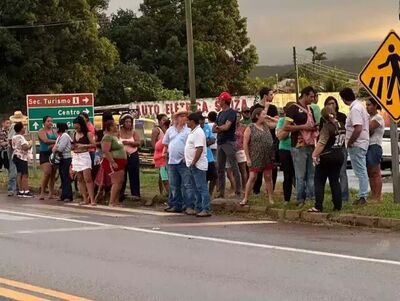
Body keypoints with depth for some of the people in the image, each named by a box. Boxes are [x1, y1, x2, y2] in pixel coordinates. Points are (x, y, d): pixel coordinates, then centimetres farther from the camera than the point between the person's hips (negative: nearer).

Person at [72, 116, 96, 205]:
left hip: (84, 155, -6)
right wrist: (73, 146, 0)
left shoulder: (87, 134, -4)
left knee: (87, 179, -13)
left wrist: (83, 145, -16)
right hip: (76, 157, 6)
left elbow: (94, 144, -8)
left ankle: (92, 199, -14)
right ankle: (85, 199, 8)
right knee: (80, 179, 5)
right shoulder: (75, 134, 13)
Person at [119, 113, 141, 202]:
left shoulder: (134, 132, 4)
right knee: (122, 176, 3)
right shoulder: (119, 132, 2)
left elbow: (138, 143, -7)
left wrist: (129, 142, -20)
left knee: (134, 175, 0)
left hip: (133, 156, 0)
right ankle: (120, 194, 11)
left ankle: (135, 194, 3)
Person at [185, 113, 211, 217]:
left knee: (202, 187, -10)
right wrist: (190, 162, 17)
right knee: (196, 188, 14)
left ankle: (206, 210, -10)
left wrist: (193, 162, -23)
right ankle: (199, 208, 21)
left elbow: (199, 149, -24)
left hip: (198, 165, -11)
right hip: (192, 165, 11)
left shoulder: (198, 132, -17)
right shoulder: (193, 132, 16)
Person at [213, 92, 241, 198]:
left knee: (234, 167, -8)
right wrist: (221, 128, -7)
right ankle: (221, 192, 14)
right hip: (220, 142, 8)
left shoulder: (231, 112, -6)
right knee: (220, 169, 9)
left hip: (229, 142, -8)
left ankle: (238, 191, -8)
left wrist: (218, 127, 1)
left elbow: (226, 126, -17)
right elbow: (214, 129, 13)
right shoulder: (220, 113, 18)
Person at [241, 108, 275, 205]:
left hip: (268, 158, 4)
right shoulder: (250, 128, -4)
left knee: (268, 177, 6)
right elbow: (245, 144, -6)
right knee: (252, 177, -3)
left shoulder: (266, 126, 9)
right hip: (255, 158, -4)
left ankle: (271, 199, 12)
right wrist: (248, 158, -10)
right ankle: (246, 198, 6)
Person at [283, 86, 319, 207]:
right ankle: (300, 200, 2)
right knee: (300, 175, -3)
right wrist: (303, 127, -16)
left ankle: (311, 197, 12)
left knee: (311, 174, 7)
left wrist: (314, 127, 7)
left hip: (310, 146, 7)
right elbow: (286, 127, -13)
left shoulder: (310, 109, 18)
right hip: (299, 146, -7)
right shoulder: (293, 109, -6)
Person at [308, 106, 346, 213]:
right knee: (335, 181, 12)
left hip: (326, 157, -7)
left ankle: (318, 206, -4)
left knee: (319, 182, 1)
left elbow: (321, 143, -22)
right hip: (339, 156, 7)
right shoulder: (341, 126, 8)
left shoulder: (327, 127, -15)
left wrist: (315, 155, -22)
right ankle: (338, 205, 9)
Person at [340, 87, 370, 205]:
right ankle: (362, 196, 19)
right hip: (362, 143, 10)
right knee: (361, 170, 13)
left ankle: (362, 196, -4)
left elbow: (358, 128, -27)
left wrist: (350, 142, -16)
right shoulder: (360, 105, 11)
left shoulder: (355, 109, -20)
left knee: (361, 171, -6)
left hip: (356, 145, -10)